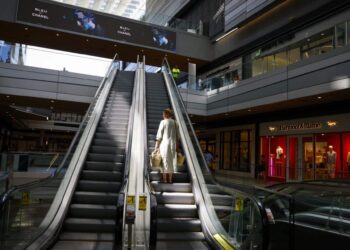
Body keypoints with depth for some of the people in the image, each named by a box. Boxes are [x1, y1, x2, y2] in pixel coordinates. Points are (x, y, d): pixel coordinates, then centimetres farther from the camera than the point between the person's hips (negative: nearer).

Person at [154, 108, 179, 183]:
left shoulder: (163, 122, -6)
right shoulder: (175, 123, 9)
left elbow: (159, 135, -9)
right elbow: (177, 137, 9)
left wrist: (156, 146, -5)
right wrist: (177, 147, 14)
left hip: (164, 143, -4)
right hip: (173, 144, 5)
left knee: (164, 161, 1)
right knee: (171, 162, 10)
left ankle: (164, 180, 2)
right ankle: (170, 180, 11)